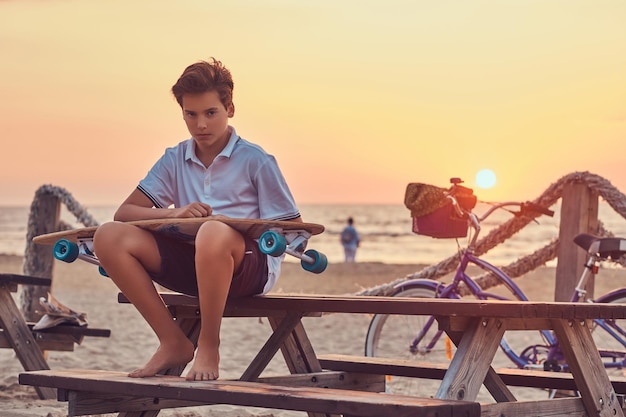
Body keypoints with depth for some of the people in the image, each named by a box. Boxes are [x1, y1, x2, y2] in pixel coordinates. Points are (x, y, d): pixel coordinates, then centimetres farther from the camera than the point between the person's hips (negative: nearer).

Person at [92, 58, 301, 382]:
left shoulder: (256, 161, 3)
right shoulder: (174, 160, 14)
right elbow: (124, 213, 6)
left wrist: (245, 228, -16)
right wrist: (173, 213, -12)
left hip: (250, 265, -5)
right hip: (190, 266, 5)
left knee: (214, 233, -41)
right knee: (108, 237, -16)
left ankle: (208, 346, -20)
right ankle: (173, 342, -11)